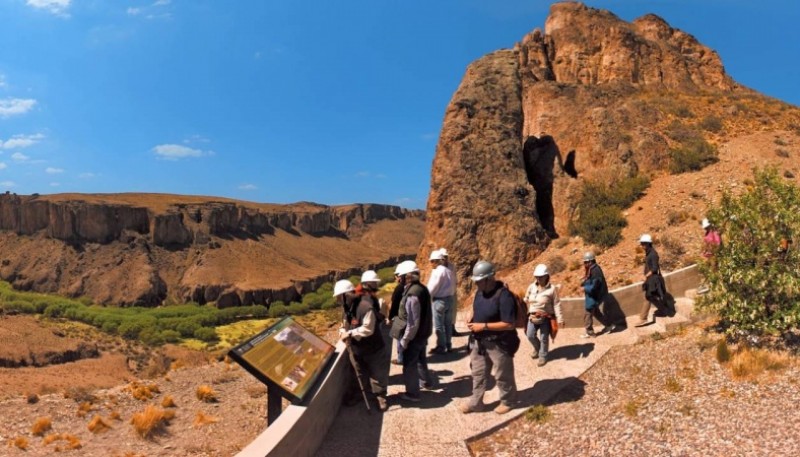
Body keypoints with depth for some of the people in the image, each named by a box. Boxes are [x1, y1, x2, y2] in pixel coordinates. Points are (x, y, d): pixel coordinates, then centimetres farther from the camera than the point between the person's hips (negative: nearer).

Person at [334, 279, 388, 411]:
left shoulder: (365, 307, -30)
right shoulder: (346, 307, -2)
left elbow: (368, 329, -33)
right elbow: (345, 324, 10)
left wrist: (350, 333, -29)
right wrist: (343, 332, -13)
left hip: (373, 349, -7)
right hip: (356, 350, 7)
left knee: (377, 375, 10)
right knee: (358, 376, 22)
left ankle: (380, 396, 29)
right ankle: (354, 396, 38)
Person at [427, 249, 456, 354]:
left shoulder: (437, 271, -16)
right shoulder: (449, 271, 10)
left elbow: (432, 288, -13)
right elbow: (453, 286, 15)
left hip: (440, 300, -8)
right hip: (450, 298, 8)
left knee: (439, 325, 2)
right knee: (448, 324, 15)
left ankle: (441, 347, 7)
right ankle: (448, 345, 22)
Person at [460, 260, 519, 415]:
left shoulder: (504, 296, -26)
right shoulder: (480, 292, 0)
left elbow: (509, 324, -26)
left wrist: (484, 326, -26)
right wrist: (472, 319, -4)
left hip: (499, 343, -7)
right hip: (479, 341, 7)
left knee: (502, 375, 12)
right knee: (478, 373, 16)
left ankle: (507, 402, 33)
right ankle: (475, 402, 29)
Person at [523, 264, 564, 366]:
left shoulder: (552, 288, -10)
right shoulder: (531, 287, 1)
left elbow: (556, 304, -8)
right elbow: (526, 301, 9)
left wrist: (560, 319, -11)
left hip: (545, 317, -4)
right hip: (532, 316, 4)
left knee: (544, 338, 6)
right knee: (530, 335, 7)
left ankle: (543, 356, 25)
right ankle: (537, 348, 37)